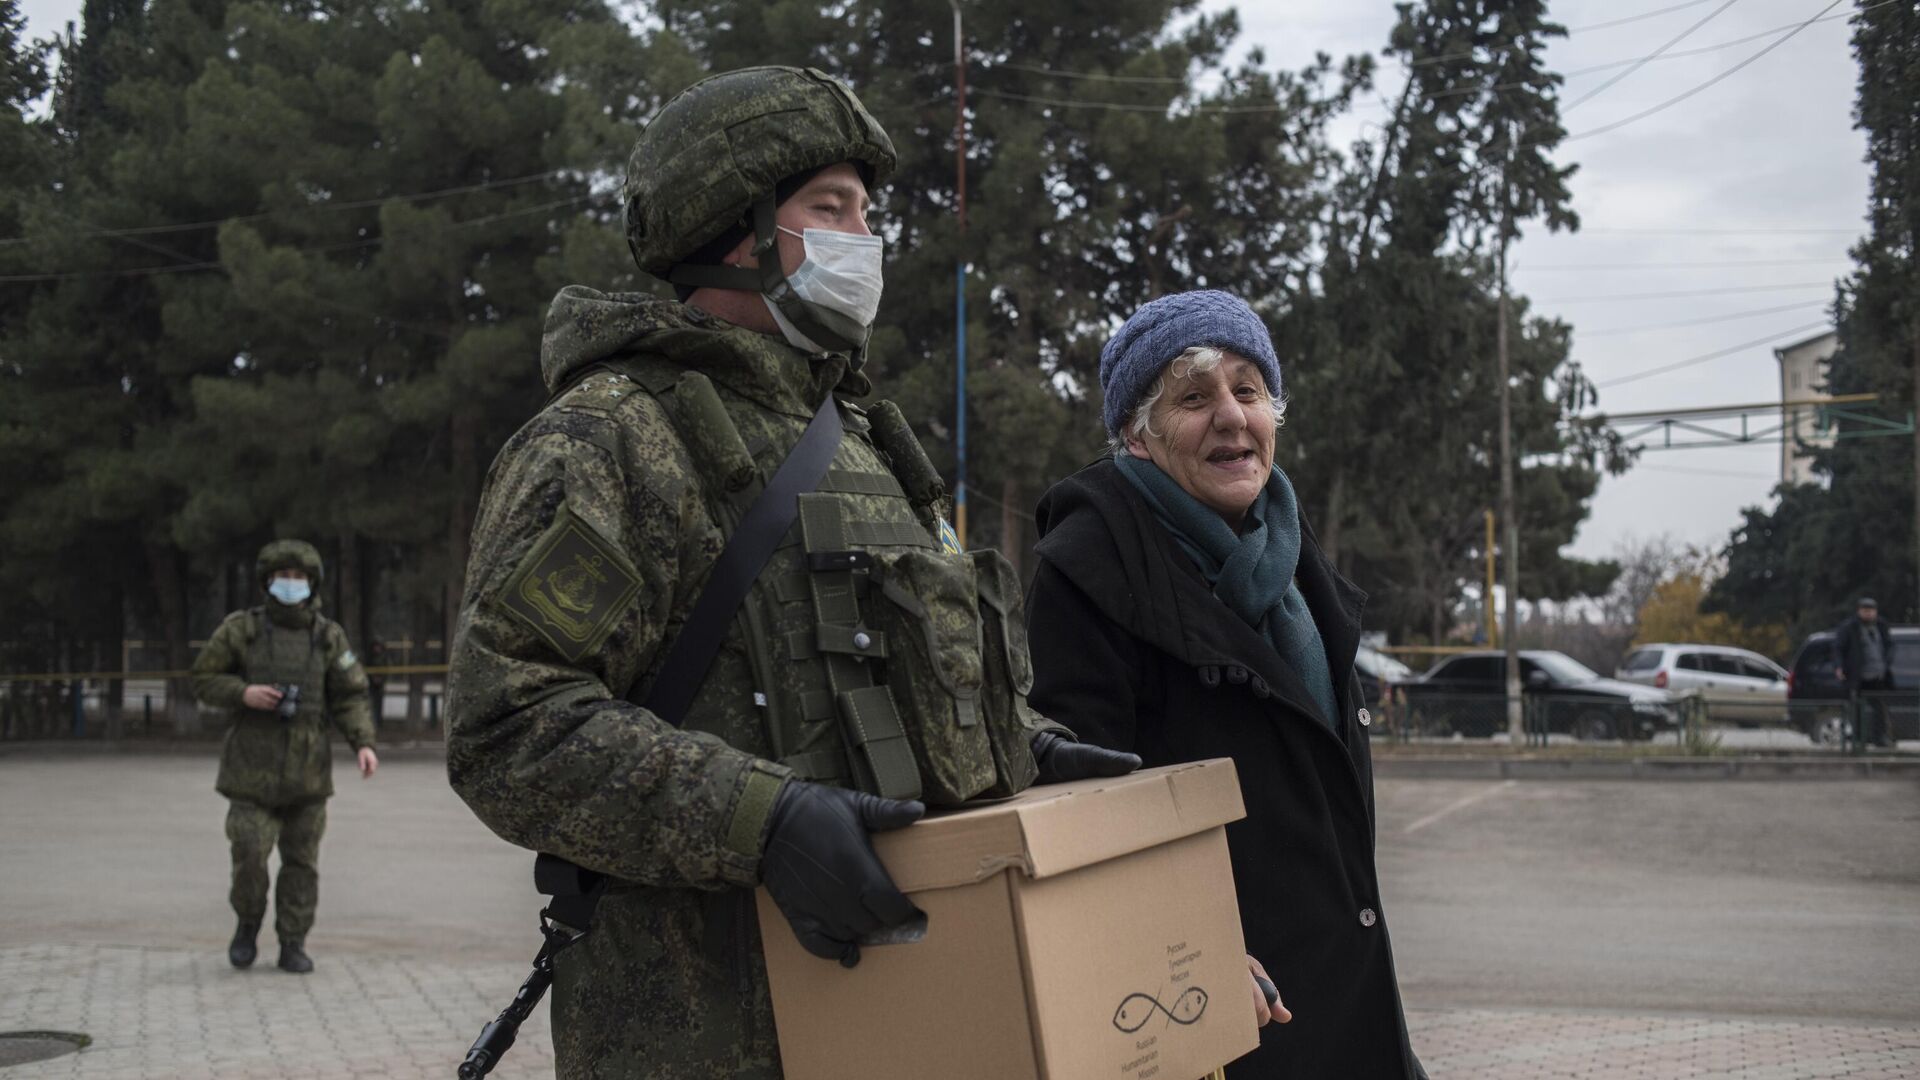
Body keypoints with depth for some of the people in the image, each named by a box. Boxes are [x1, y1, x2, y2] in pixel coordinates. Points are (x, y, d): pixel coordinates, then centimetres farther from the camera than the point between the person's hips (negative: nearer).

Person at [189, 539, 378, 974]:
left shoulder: (328, 636, -1)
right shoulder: (240, 629, -4)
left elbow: (349, 698, 0)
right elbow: (204, 681, 1)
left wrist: (364, 744, -16)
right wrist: (244, 694, -19)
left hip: (306, 768, 1)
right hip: (253, 765, -1)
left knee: (301, 859, 4)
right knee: (249, 855, -5)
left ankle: (293, 946, 14)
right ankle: (248, 922, 22)